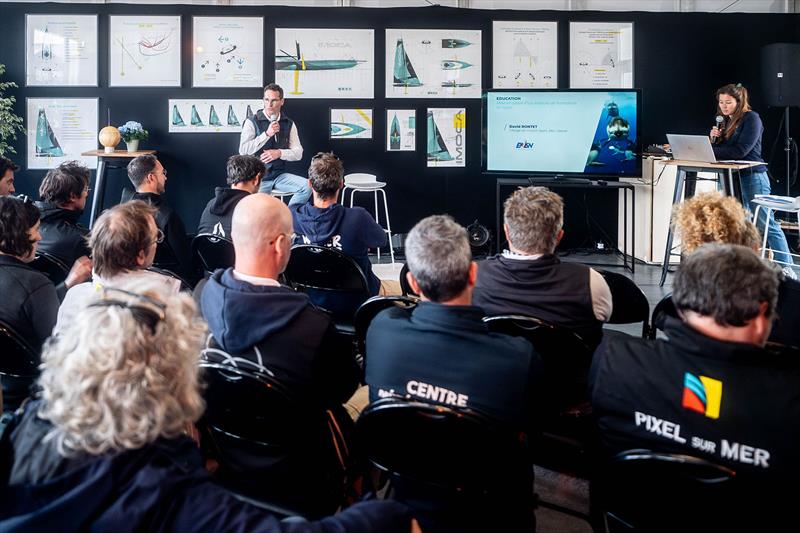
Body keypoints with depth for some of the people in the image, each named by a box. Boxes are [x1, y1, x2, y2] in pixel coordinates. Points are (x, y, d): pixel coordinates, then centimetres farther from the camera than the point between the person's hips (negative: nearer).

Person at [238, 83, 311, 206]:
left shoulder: (289, 124, 8)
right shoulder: (252, 122, -2)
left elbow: (298, 153, 5)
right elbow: (243, 150, -13)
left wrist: (279, 153, -14)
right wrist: (267, 134, -17)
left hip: (279, 175, 3)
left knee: (307, 187, -21)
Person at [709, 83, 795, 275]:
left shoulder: (751, 118, -8)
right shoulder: (724, 120, 14)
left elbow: (741, 150, -18)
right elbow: (718, 149, 17)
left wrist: (712, 152, -17)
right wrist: (713, 139, -3)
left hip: (753, 177, -8)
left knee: (766, 224, -7)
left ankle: (786, 267, 0)